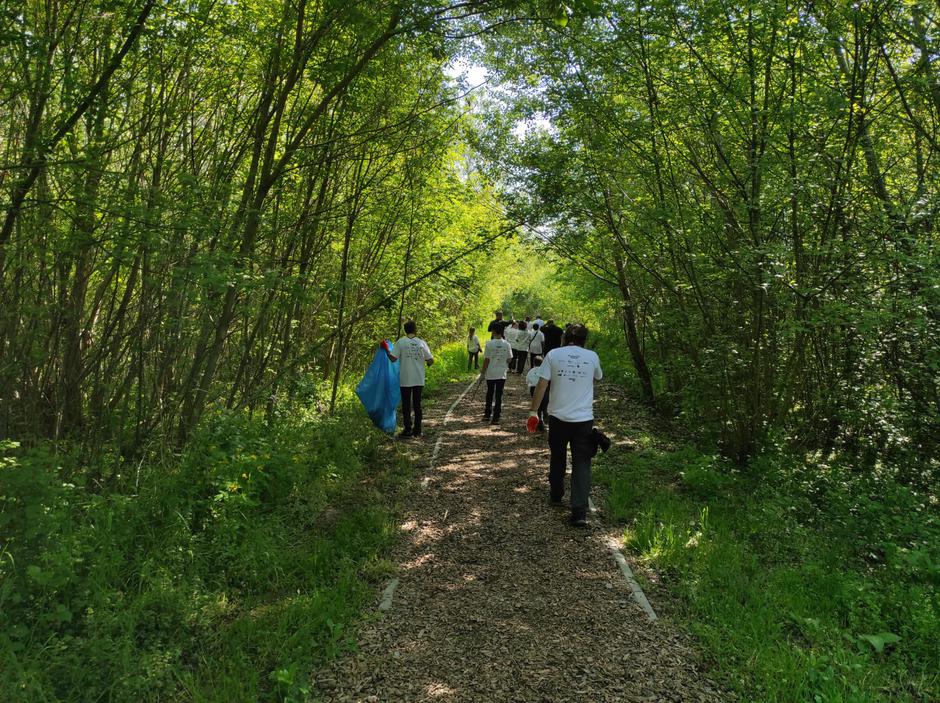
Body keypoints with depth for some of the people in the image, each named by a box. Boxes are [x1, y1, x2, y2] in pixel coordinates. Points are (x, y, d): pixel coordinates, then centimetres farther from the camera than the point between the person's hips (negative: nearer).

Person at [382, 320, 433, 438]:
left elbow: (393, 359, -10)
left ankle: (408, 431, 5)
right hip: (419, 380, 2)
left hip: (405, 380, -2)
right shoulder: (422, 343, -1)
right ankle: (417, 431, 14)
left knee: (406, 405, 5)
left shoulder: (400, 342, -5)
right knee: (417, 404, 11)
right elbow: (430, 360, -2)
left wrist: (386, 349, 5)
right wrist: (428, 363, 21)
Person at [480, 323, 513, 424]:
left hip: (490, 374, -1)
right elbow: (509, 359, 2)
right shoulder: (507, 344, -4)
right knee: (499, 395, 5)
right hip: (502, 374, 1)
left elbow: (486, 360, -10)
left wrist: (483, 372, 0)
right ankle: (496, 418, 4)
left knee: (489, 393, 16)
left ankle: (487, 414, 27)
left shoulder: (489, 344, -12)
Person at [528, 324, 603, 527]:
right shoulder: (592, 357, 2)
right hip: (584, 419, 0)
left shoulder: (553, 355, -2)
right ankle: (579, 512, -6)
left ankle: (556, 495, 38)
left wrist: (533, 412, 0)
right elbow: (598, 378, 23)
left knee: (557, 459, 21)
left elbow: (541, 385, -6)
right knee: (582, 464, 1)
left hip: (558, 417, 1)